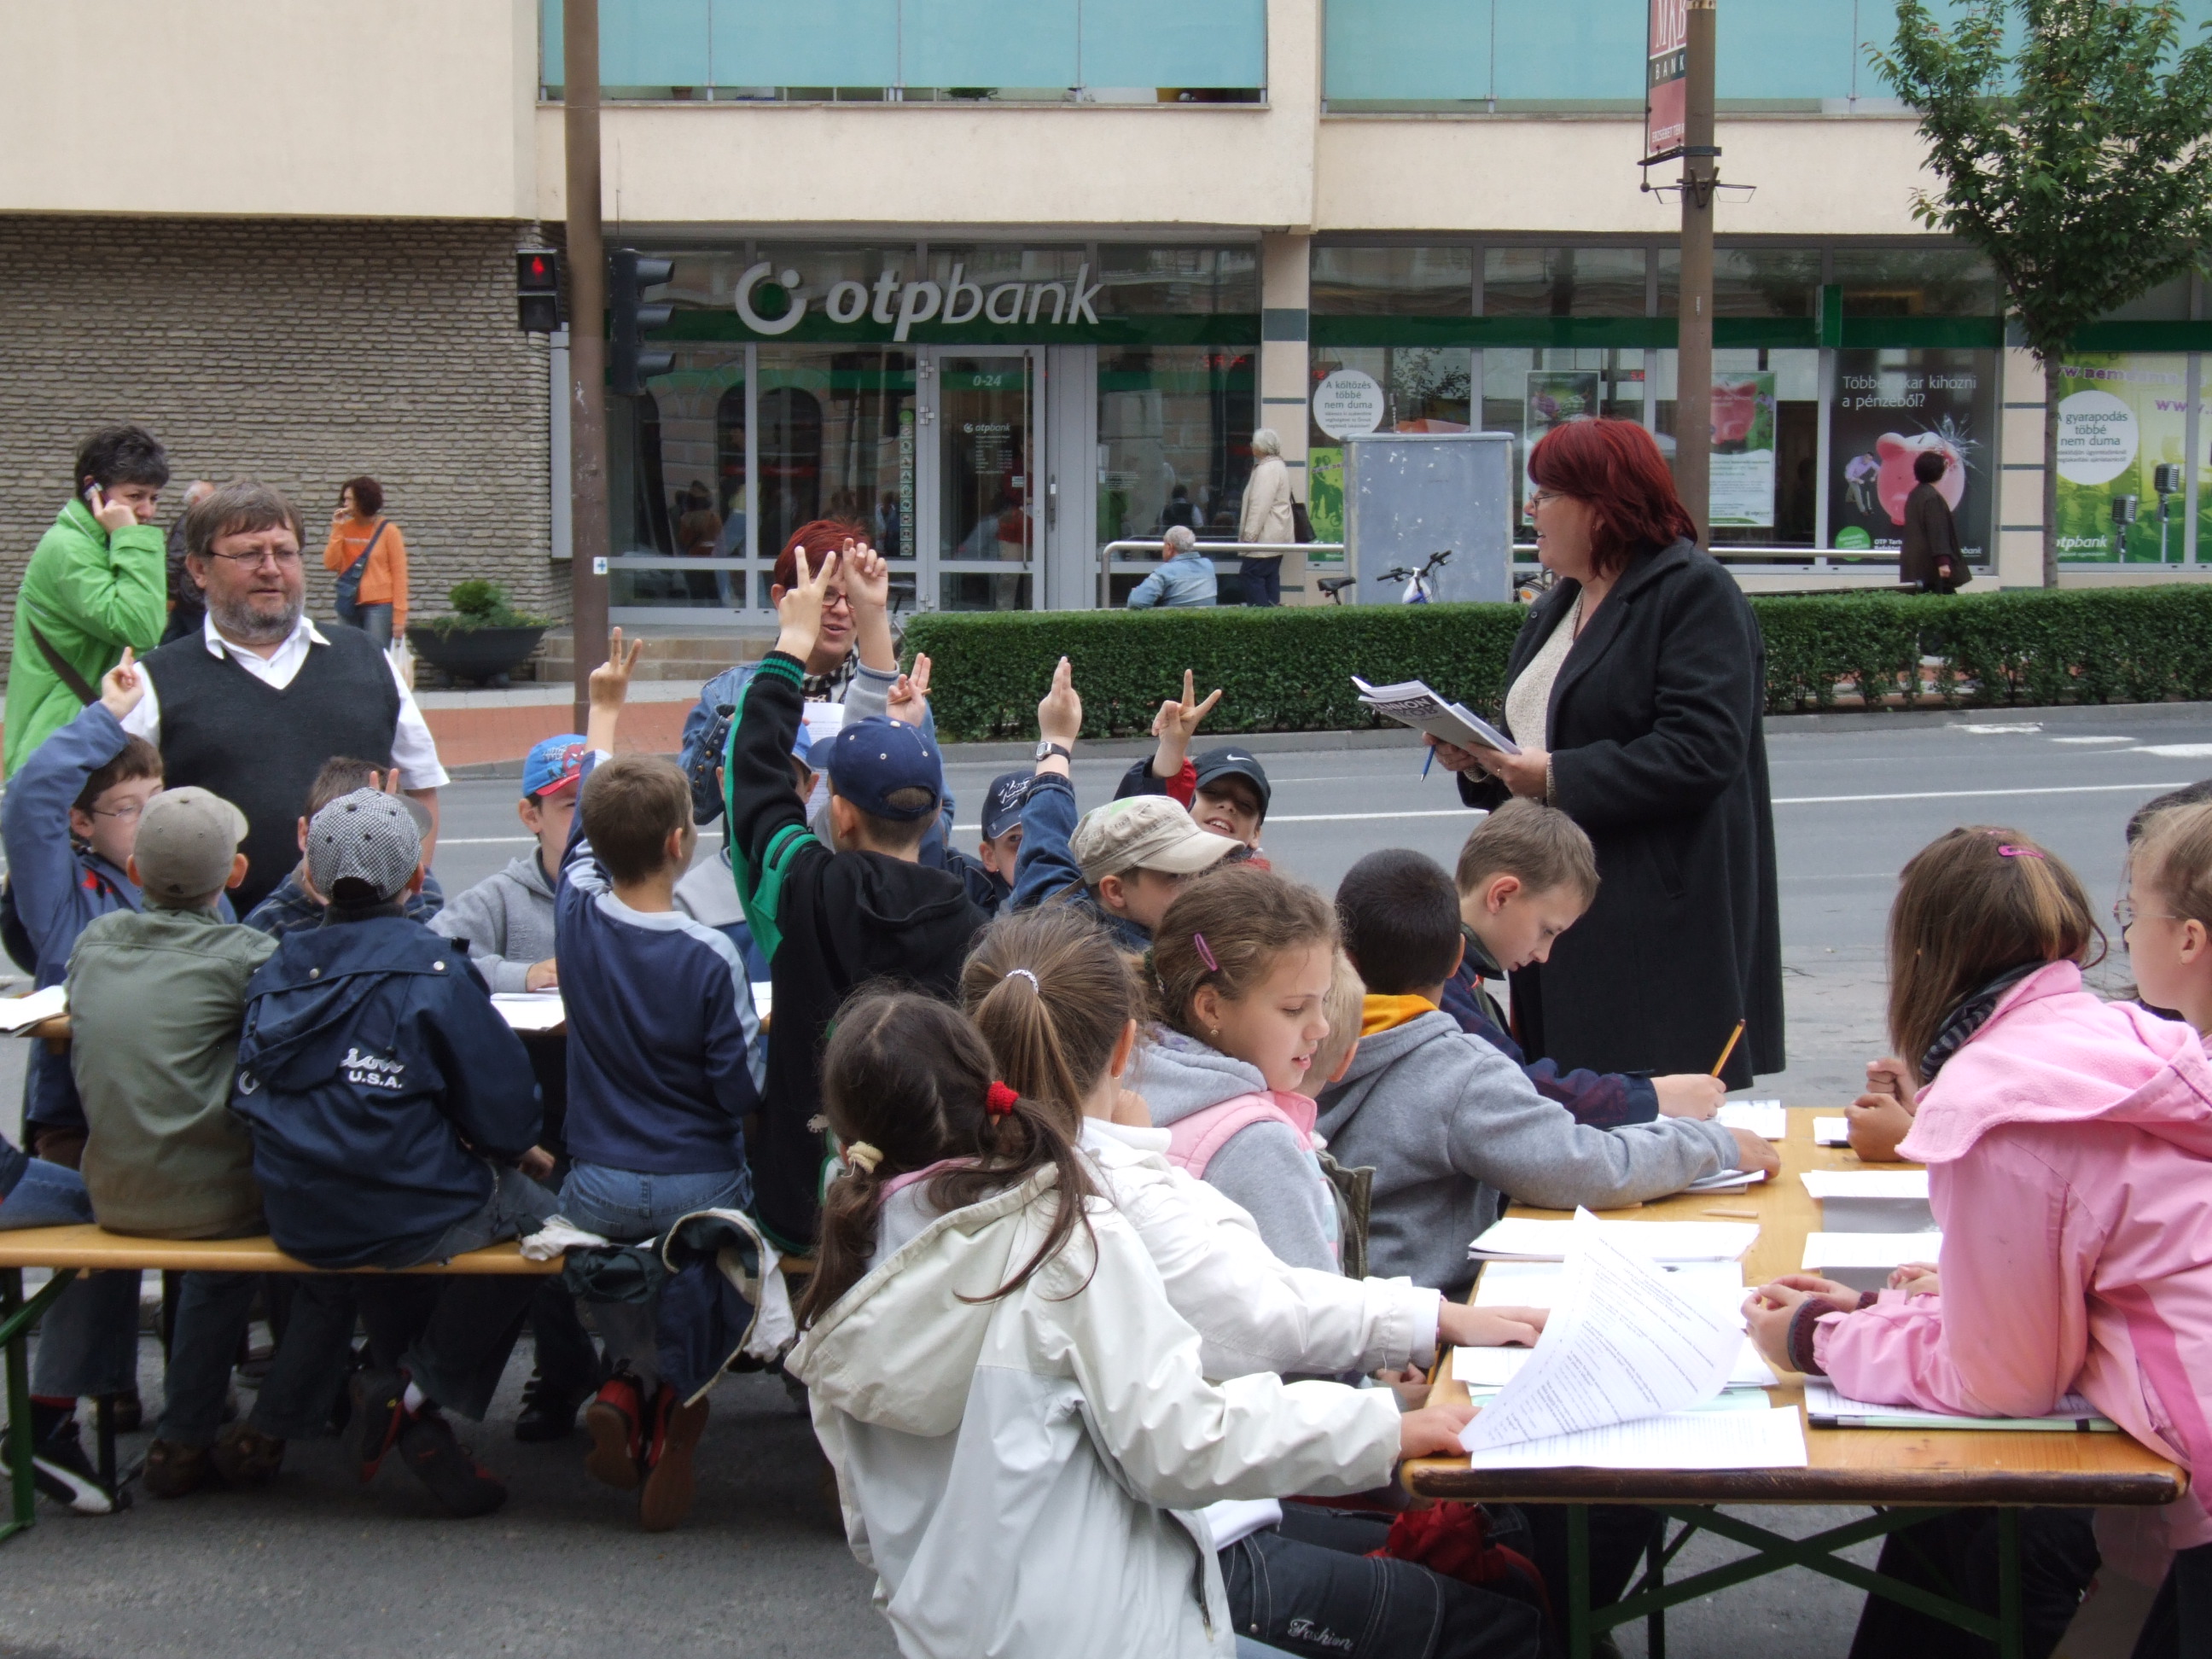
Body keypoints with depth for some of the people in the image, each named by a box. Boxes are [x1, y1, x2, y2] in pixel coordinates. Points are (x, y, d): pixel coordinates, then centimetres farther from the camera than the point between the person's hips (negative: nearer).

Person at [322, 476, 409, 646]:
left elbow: (399, 575, -5)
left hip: (379, 606, -5)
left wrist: (399, 617, -10)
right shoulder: (345, 528, 8)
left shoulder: (387, 530, -4)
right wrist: (336, 530, -5)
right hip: (349, 606, 5)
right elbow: (331, 565, 1)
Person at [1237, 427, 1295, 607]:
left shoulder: (1266, 469, -17)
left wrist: (1250, 534, -20)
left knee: (1250, 575, -10)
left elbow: (1260, 505, -22)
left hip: (1264, 537, -11)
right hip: (1277, 536, 11)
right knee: (1271, 577, 10)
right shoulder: (1280, 466, 17)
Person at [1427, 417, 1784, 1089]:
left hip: (1657, 922, -9)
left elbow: (1702, 751, -20)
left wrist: (1558, 779, -22)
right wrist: (1479, 762, 5)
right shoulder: (1555, 608, 19)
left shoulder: (1695, 593, -9)